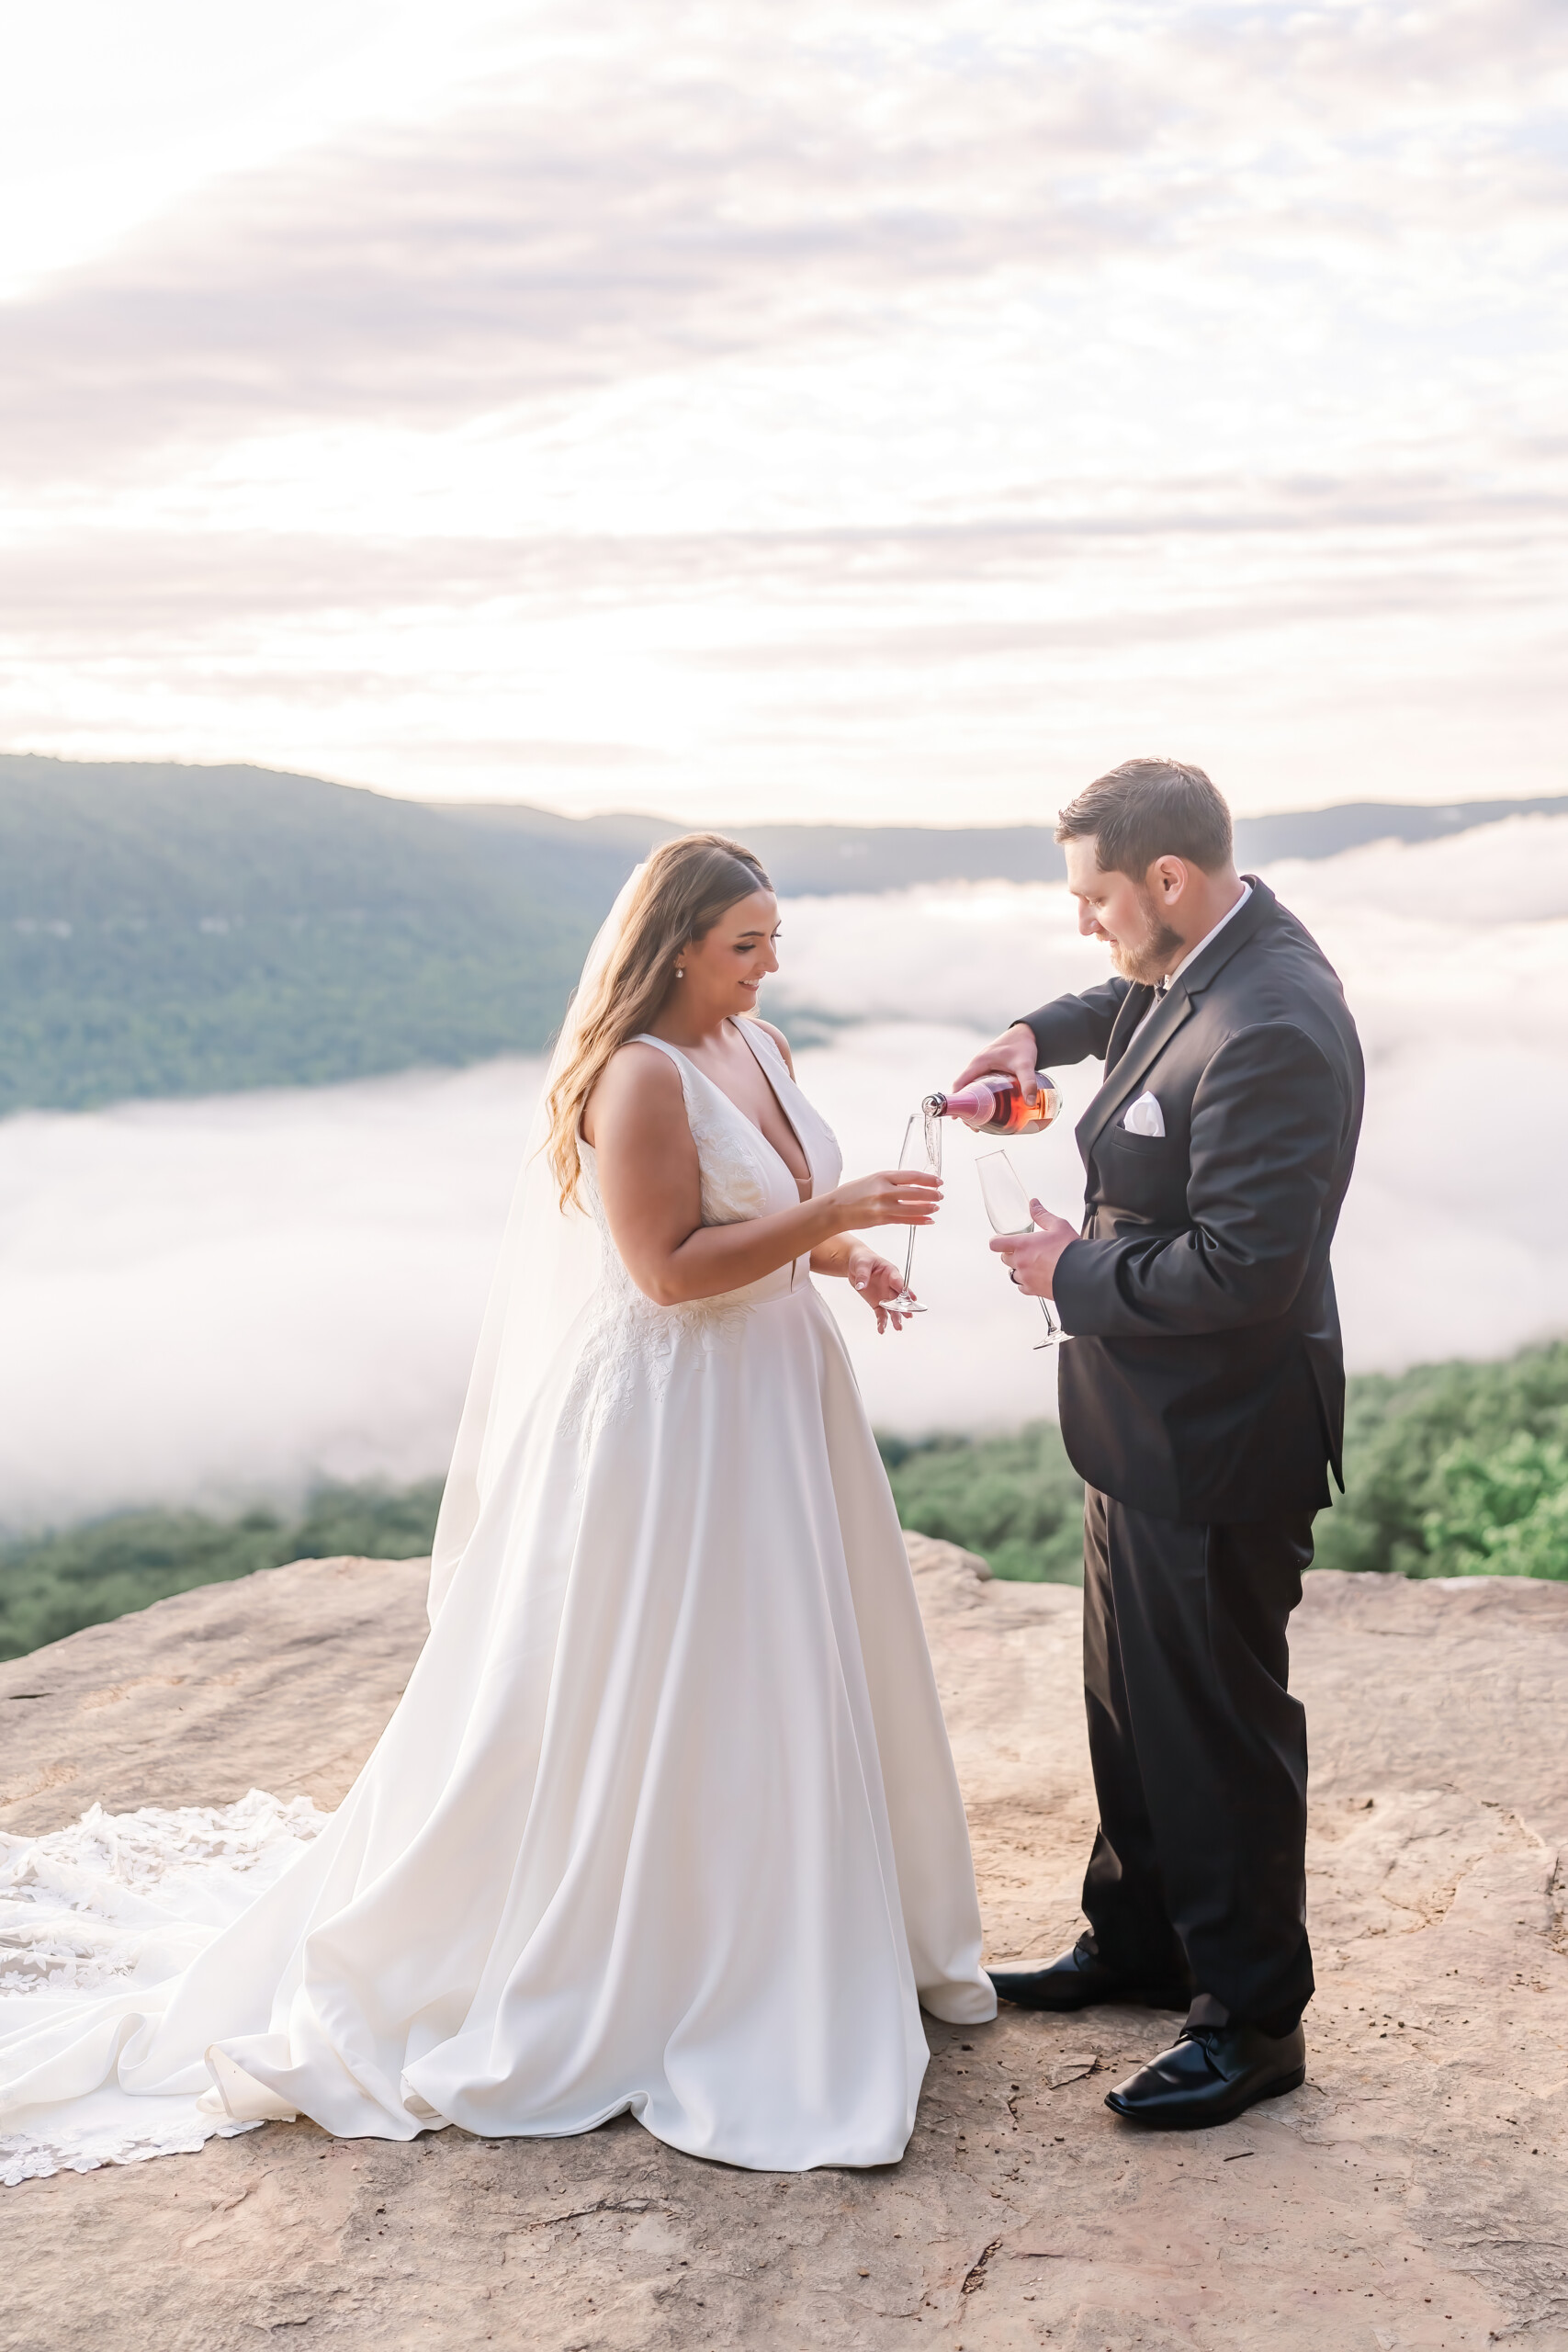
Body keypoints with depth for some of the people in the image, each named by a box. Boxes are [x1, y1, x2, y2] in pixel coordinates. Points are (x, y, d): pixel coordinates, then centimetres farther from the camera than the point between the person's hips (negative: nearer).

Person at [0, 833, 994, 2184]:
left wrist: (840, 1260, -1)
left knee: (781, 1685, 18)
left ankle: (796, 1944, 35)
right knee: (627, 1704, 2)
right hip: (665, 1423, -9)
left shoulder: (758, 1050, 8)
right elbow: (670, 1266, -23)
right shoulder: (639, 1075, -20)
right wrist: (834, 1213, -22)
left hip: (770, 1406, 9)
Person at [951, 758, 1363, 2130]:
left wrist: (1077, 1272, -18)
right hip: (1151, 1423, 10)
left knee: (1219, 1728, 4)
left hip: (1216, 1447, -10)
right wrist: (1049, 1033, 12)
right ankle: (1141, 1942, 41)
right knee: (1133, 1701, 23)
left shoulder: (1269, 1031, -28)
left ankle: (1255, 2017, 22)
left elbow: (1242, 1269, -31)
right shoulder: (1199, 964, 3)